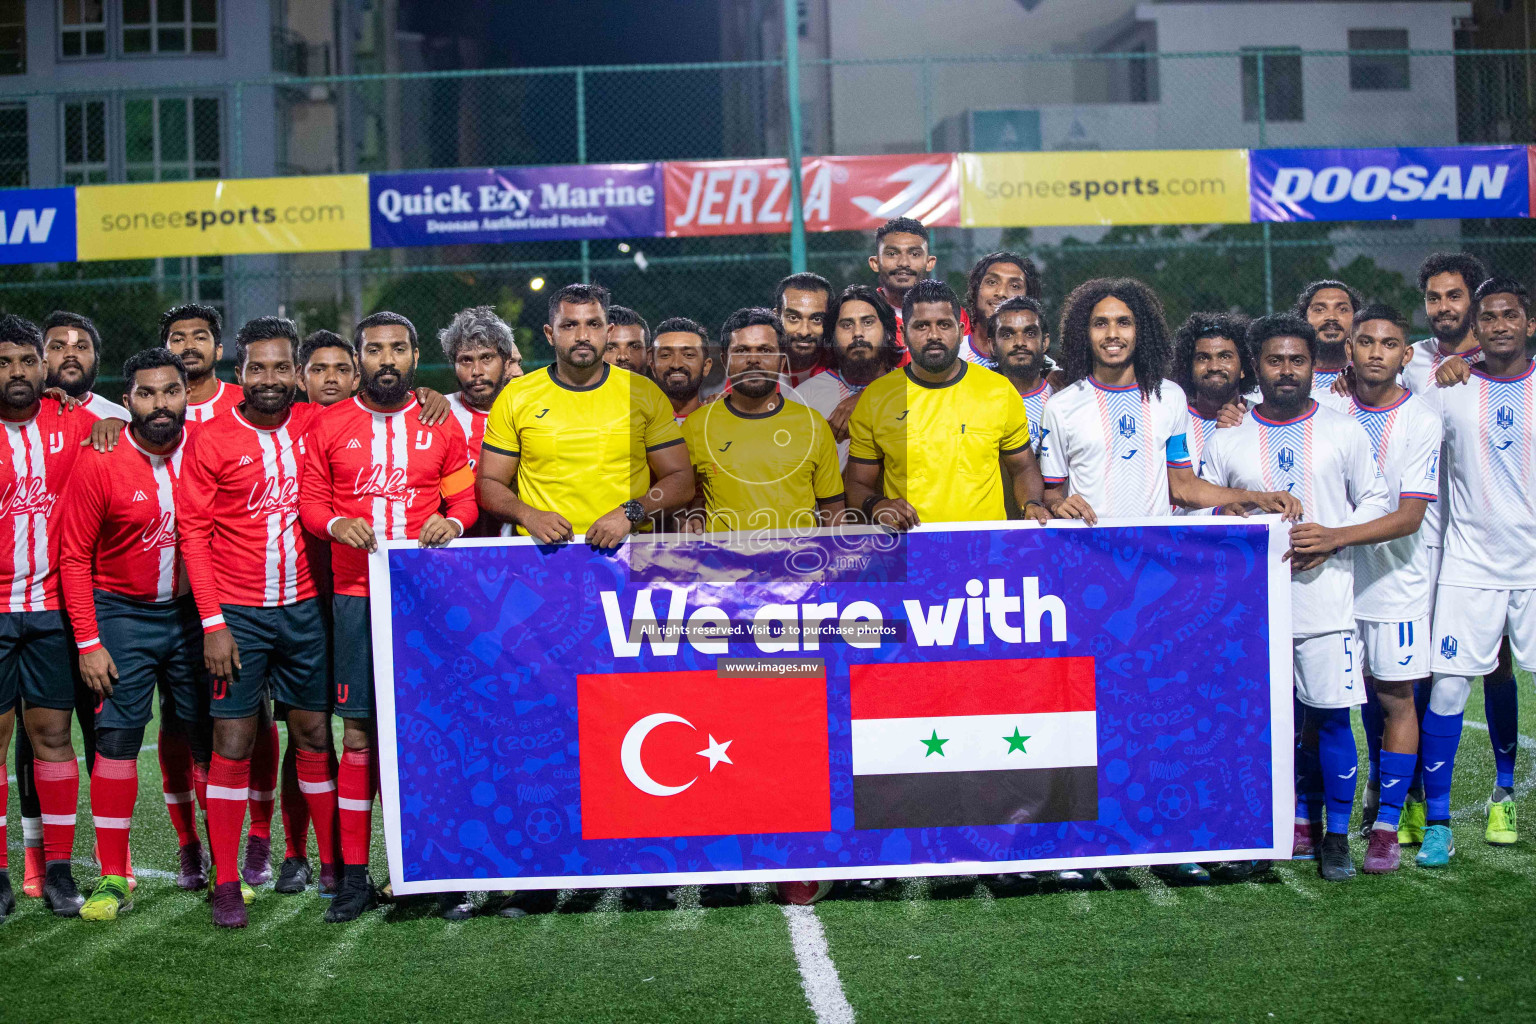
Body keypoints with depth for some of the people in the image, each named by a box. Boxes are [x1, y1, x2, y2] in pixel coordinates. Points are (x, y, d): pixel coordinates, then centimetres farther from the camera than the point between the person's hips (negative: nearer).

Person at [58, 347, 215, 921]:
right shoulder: (98, 463, -11)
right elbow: (74, 557, -6)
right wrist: (88, 641, -9)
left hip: (194, 612, 2)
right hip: (123, 615, -2)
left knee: (209, 736, 4)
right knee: (117, 738, -6)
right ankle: (113, 878, 1)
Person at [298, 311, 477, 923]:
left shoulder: (442, 425, 10)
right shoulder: (328, 426, 9)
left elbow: (466, 497, 11)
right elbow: (309, 500, 9)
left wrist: (452, 522, -10)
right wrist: (336, 524, -11)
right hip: (357, 595, 0)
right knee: (359, 733, -1)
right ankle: (353, 875, 6)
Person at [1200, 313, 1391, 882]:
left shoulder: (1345, 432, 6)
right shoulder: (1226, 440, 7)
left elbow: (1381, 513, 6)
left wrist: (1333, 538, -11)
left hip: (1325, 599, -1)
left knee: (1332, 717, -2)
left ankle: (1337, 836, 9)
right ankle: (1297, 819, 25)